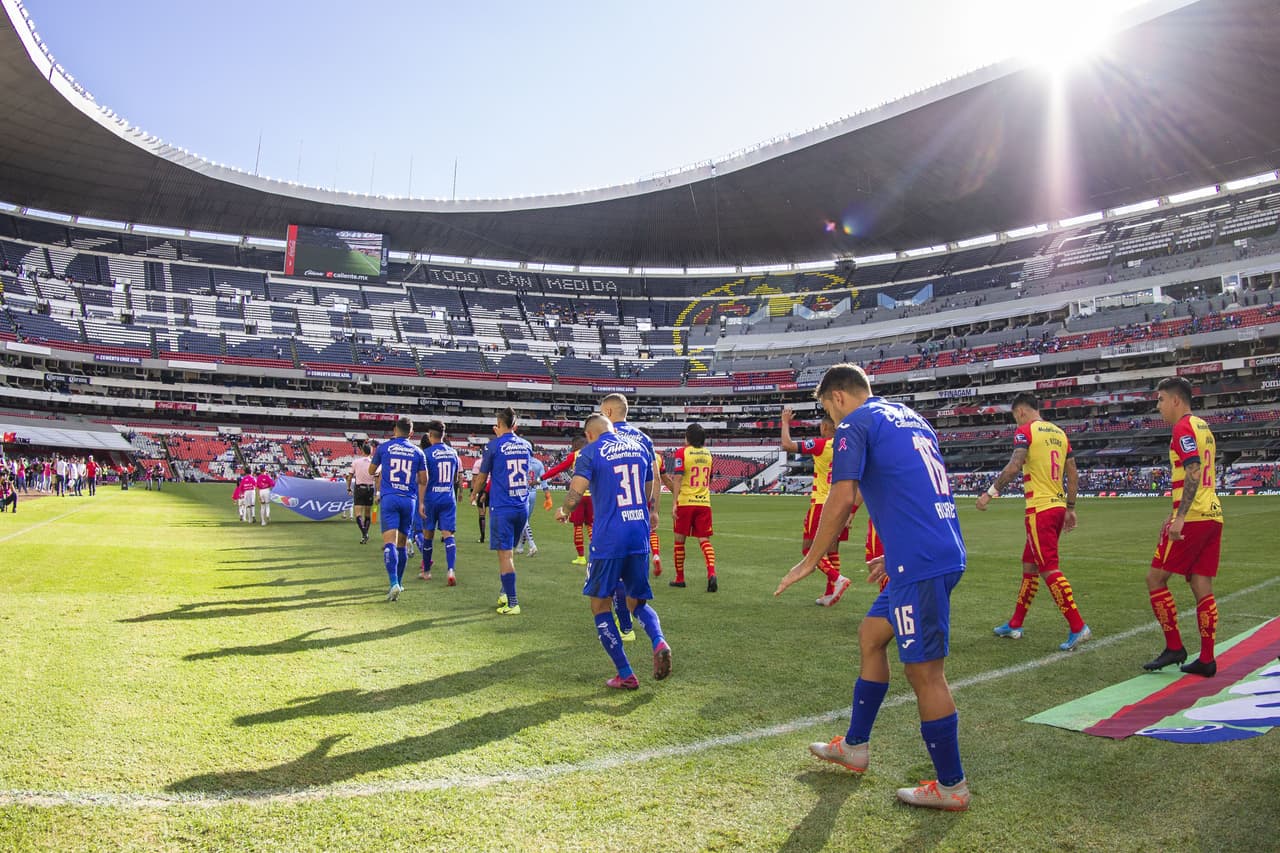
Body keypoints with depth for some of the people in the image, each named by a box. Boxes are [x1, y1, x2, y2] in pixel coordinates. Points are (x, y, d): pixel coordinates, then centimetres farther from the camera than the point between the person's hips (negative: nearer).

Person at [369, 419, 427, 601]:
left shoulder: (383, 447, 4)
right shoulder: (418, 452, 7)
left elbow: (371, 471, 19)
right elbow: (423, 481, 11)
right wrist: (421, 502, 20)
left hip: (389, 498, -2)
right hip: (409, 499, 2)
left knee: (389, 541, -10)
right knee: (402, 543, 14)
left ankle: (394, 584, -26)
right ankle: (399, 583, 24)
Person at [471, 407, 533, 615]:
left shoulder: (493, 446, -7)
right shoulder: (525, 445, 8)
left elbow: (482, 477, 3)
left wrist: (474, 493, 24)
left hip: (501, 507, -5)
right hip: (522, 506, 5)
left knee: (505, 554, -4)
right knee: (508, 551, 20)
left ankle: (512, 603, -5)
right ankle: (505, 593, 28)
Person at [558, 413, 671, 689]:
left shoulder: (590, 451, -4)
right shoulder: (640, 447, 12)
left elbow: (575, 493, -14)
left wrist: (563, 512, 7)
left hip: (608, 540, -5)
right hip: (640, 537, 5)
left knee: (600, 605, 10)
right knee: (637, 601, 19)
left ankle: (626, 675, 7)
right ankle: (659, 642, -10)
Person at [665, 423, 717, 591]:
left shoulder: (682, 452, -5)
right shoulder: (707, 454, 12)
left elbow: (678, 479, -12)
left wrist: (674, 503, -11)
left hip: (685, 502, -4)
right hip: (704, 502, 4)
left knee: (679, 540, 10)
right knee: (704, 540, 1)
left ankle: (679, 578, 17)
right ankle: (711, 573, -20)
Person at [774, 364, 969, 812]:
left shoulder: (856, 424, -5)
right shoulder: (911, 418, 21)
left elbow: (843, 499, -14)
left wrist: (810, 561, -5)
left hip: (920, 563, -10)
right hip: (944, 553, 10)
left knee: (924, 671, 1)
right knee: (871, 635, 20)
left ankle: (952, 787, 14)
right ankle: (854, 746, 30)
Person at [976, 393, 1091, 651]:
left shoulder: (1025, 431, -7)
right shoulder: (1059, 432, 15)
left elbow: (1014, 467, -21)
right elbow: (1072, 473, 15)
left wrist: (990, 493, -16)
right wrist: (1070, 508, 20)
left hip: (1039, 510, -8)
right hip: (1058, 506, 8)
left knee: (1049, 569, -5)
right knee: (1029, 565, 15)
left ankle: (1078, 627, -8)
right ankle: (1015, 625, 23)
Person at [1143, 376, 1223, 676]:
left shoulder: (1183, 428, -10)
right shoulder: (1202, 426, 19)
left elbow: (1193, 472, -20)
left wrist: (1180, 517, -23)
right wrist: (1176, 516, 27)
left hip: (1193, 518, -9)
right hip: (1212, 516, 9)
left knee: (1155, 578, -2)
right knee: (1202, 586, 8)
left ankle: (1174, 647, 2)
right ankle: (1207, 660, 10)